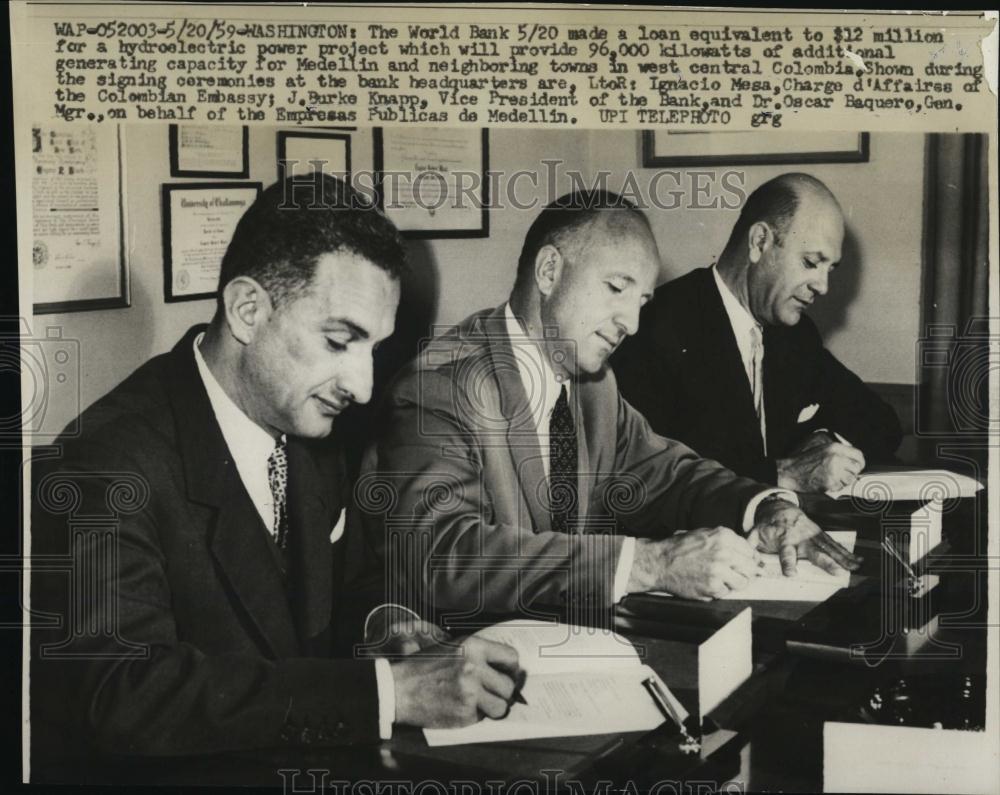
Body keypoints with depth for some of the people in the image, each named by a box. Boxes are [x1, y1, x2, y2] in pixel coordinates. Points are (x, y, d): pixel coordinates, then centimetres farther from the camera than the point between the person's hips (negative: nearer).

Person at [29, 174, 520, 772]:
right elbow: (130, 696, -28)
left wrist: (380, 630, -6)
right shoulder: (112, 462, -18)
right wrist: (387, 690, -30)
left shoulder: (310, 434, 3)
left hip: (304, 761, 6)